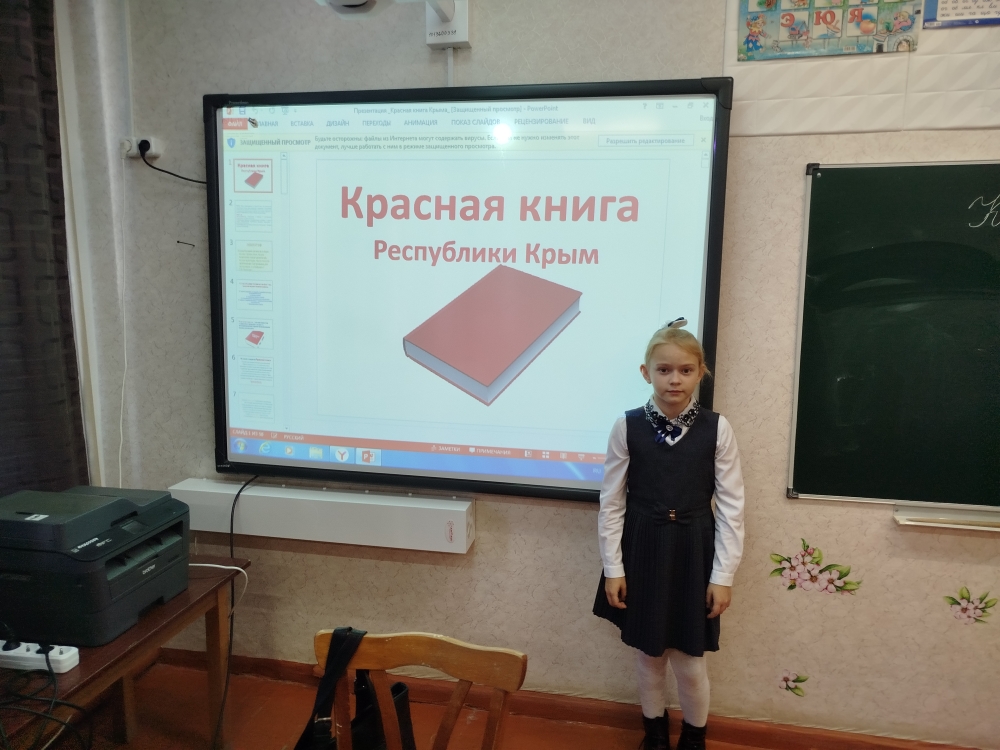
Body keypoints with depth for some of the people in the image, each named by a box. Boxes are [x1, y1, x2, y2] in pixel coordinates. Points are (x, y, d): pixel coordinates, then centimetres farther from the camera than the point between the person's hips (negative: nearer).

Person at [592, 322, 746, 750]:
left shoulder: (716, 428, -9)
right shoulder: (627, 426, -8)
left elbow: (731, 506, -4)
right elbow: (611, 502, -3)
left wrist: (723, 574, -5)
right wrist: (613, 568, -2)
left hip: (693, 552, 0)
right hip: (643, 551, 1)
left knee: (689, 661, 10)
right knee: (648, 654, 16)